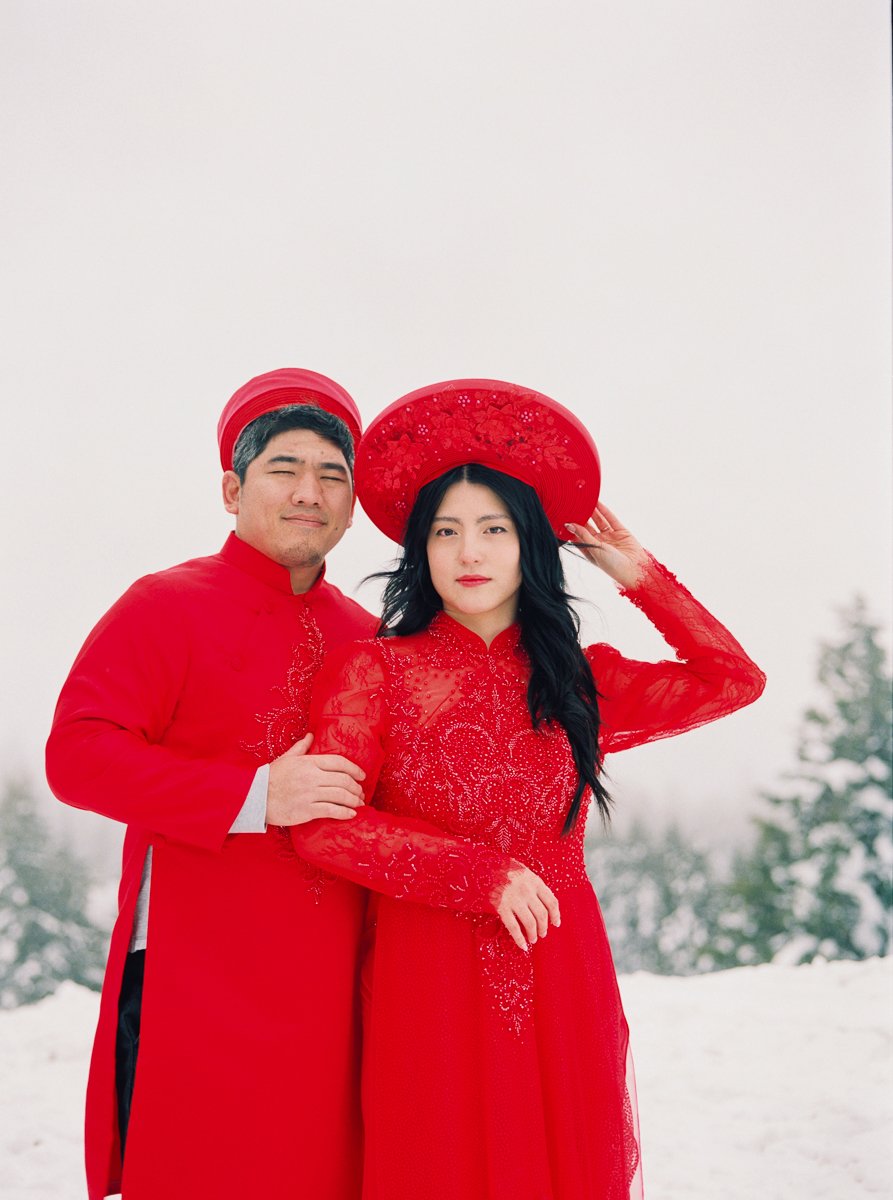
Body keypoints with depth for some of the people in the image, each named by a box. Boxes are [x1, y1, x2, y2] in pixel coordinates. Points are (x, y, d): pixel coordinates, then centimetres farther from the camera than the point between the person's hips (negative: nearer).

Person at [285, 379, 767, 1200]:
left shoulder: (578, 680, 11)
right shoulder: (373, 671, 1)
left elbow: (735, 679, 16)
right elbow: (322, 826, -8)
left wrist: (639, 575, 14)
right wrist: (484, 874, -12)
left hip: (563, 977, 3)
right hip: (431, 974, -3)